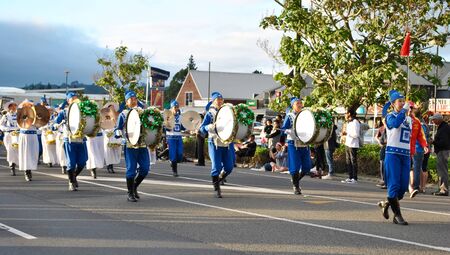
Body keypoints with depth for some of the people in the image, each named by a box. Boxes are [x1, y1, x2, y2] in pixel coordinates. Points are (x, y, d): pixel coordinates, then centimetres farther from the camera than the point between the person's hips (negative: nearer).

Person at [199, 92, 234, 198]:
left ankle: (218, 180, 27)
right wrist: (211, 126, -24)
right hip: (215, 143, -4)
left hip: (227, 143, 4)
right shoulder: (210, 114, 1)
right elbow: (202, 128, -5)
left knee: (229, 167, 2)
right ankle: (216, 189, 5)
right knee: (216, 167, -6)